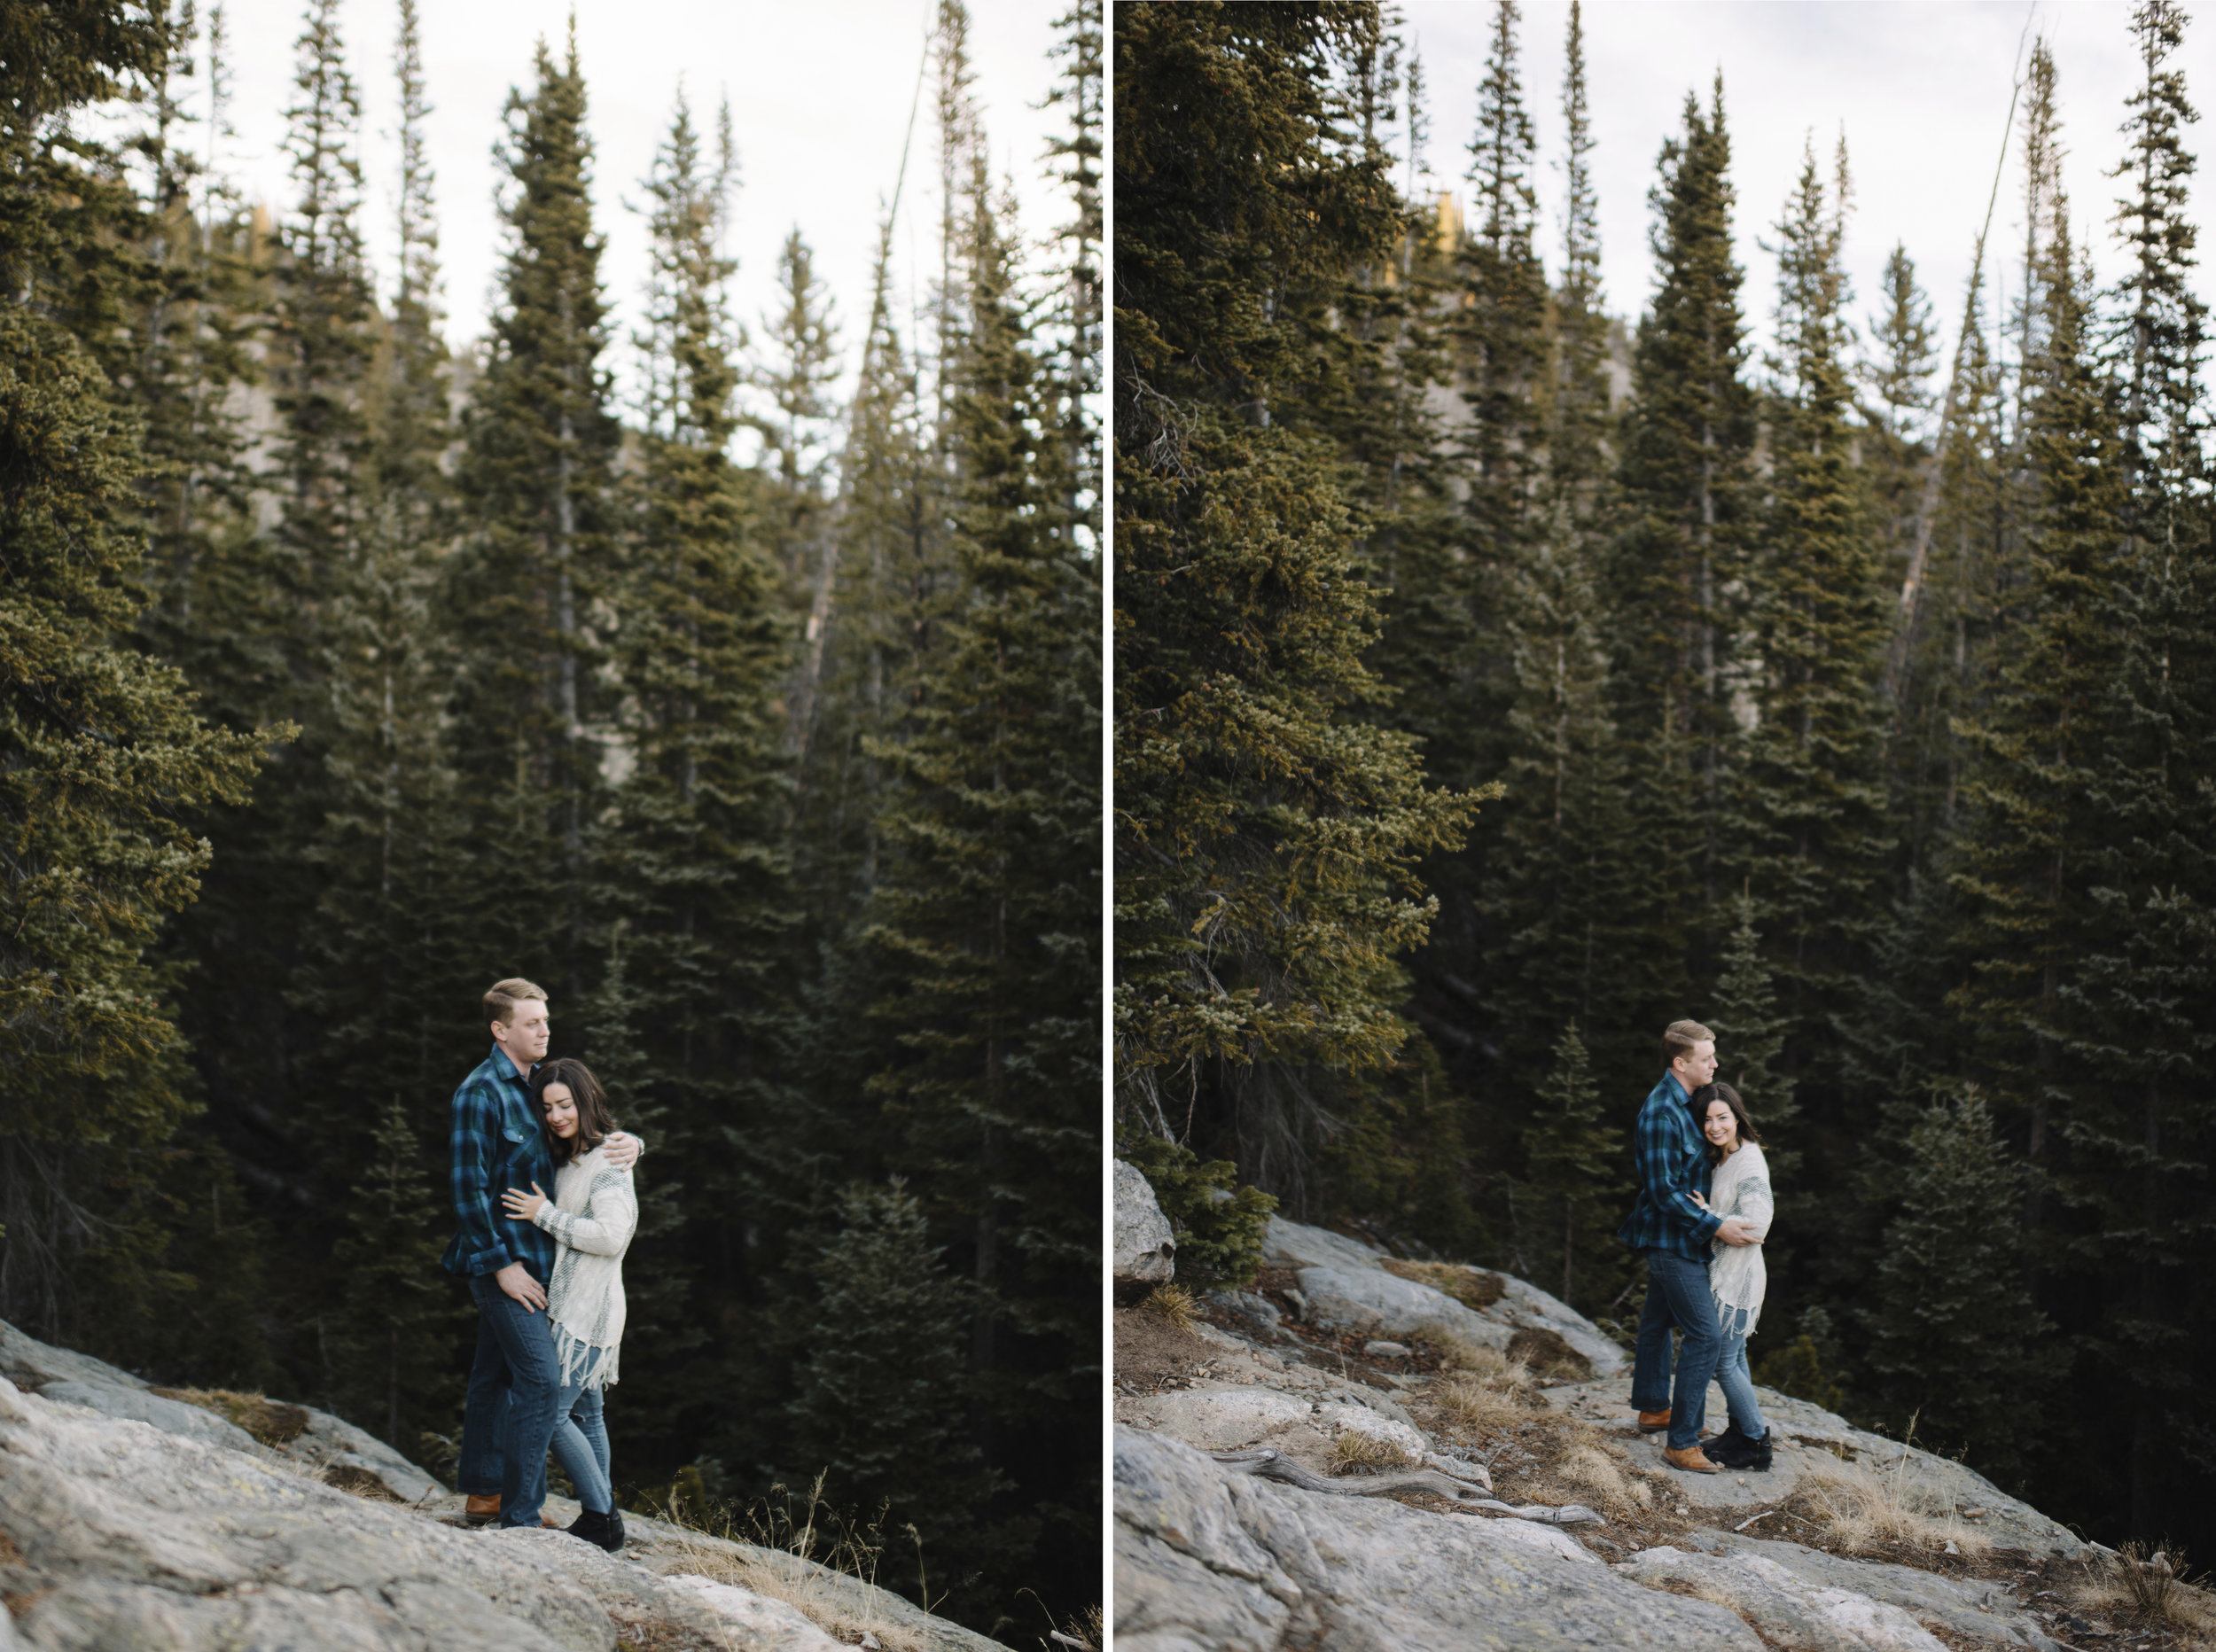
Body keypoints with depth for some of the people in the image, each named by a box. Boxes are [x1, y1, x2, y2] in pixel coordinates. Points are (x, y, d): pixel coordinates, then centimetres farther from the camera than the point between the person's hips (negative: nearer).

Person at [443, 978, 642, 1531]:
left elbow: (586, 1134, 21)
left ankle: (481, 1494, 26)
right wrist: (501, 1263, -18)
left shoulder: (539, 1084, 12)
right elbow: (468, 1185, -16)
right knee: (539, 1380, -12)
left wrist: (627, 1143, -3)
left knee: (495, 1375, 16)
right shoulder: (480, 1092, -13)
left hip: (531, 1253, 9)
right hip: (502, 1258, -9)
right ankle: (520, 1515, -9)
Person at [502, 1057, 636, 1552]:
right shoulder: (566, 1159, 14)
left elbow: (611, 1235, -23)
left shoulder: (608, 1162, -14)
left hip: (589, 1307, -9)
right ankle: (602, 1515, 20)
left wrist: (545, 1215, -17)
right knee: (585, 1411, 13)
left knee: (552, 1413, -11)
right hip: (568, 1304, 10)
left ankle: (603, 1519, -4)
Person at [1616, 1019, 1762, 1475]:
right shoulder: (1661, 1114, -24)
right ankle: (1681, 1442, -9)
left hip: (1670, 1236, 10)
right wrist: (1715, 1227, -24)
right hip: (1672, 1240, -10)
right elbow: (1663, 1190, -25)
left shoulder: (1681, 1103, 7)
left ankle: (1652, 1408, 42)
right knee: (1705, 1336, -11)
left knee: (1658, 1320, 24)